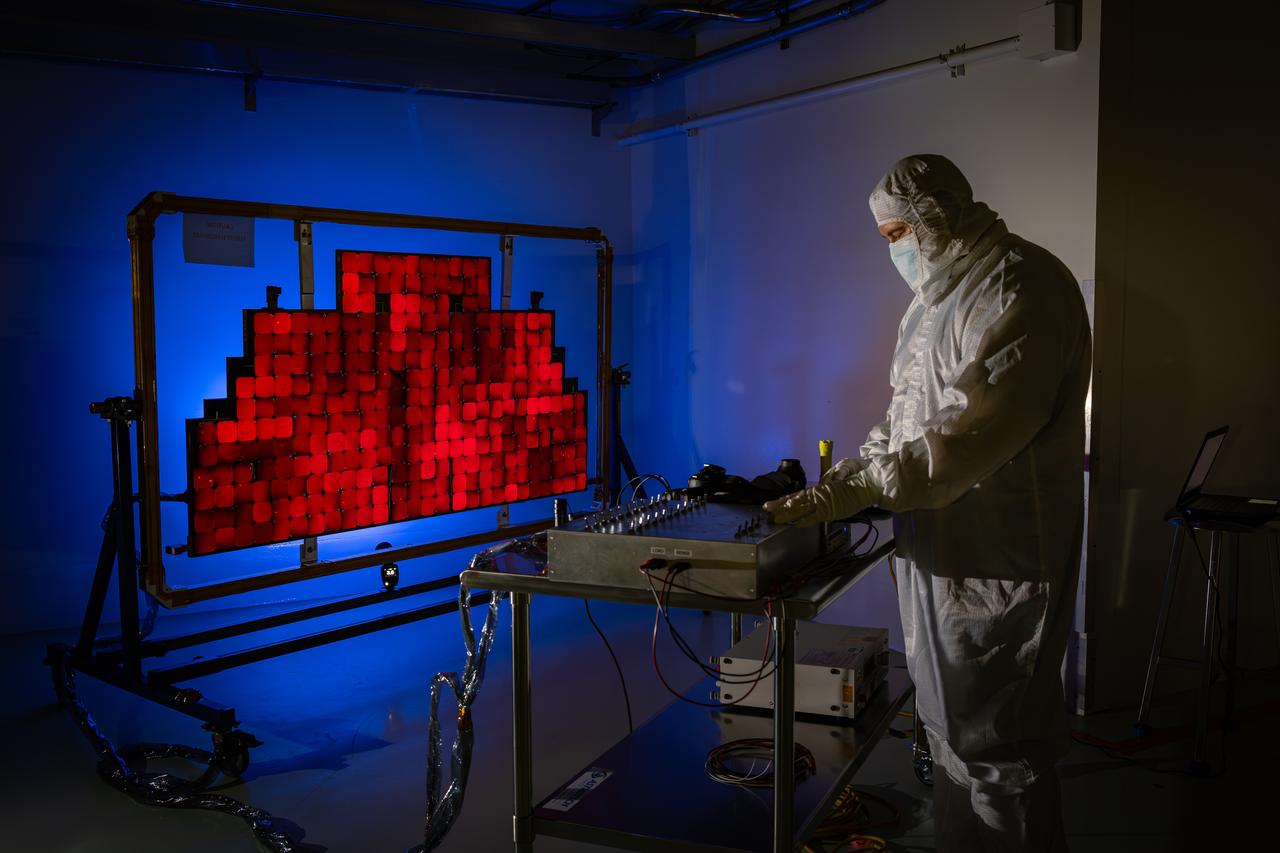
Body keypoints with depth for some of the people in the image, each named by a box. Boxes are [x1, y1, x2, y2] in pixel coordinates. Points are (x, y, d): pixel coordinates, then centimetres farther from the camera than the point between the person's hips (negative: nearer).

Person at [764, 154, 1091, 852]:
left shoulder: (1021, 289, -17)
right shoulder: (936, 295, 15)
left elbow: (960, 435, -27)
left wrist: (839, 495, -26)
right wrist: (838, 479, 5)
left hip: (997, 557, -9)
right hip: (939, 550, 9)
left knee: (995, 749, 0)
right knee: (950, 725, 20)